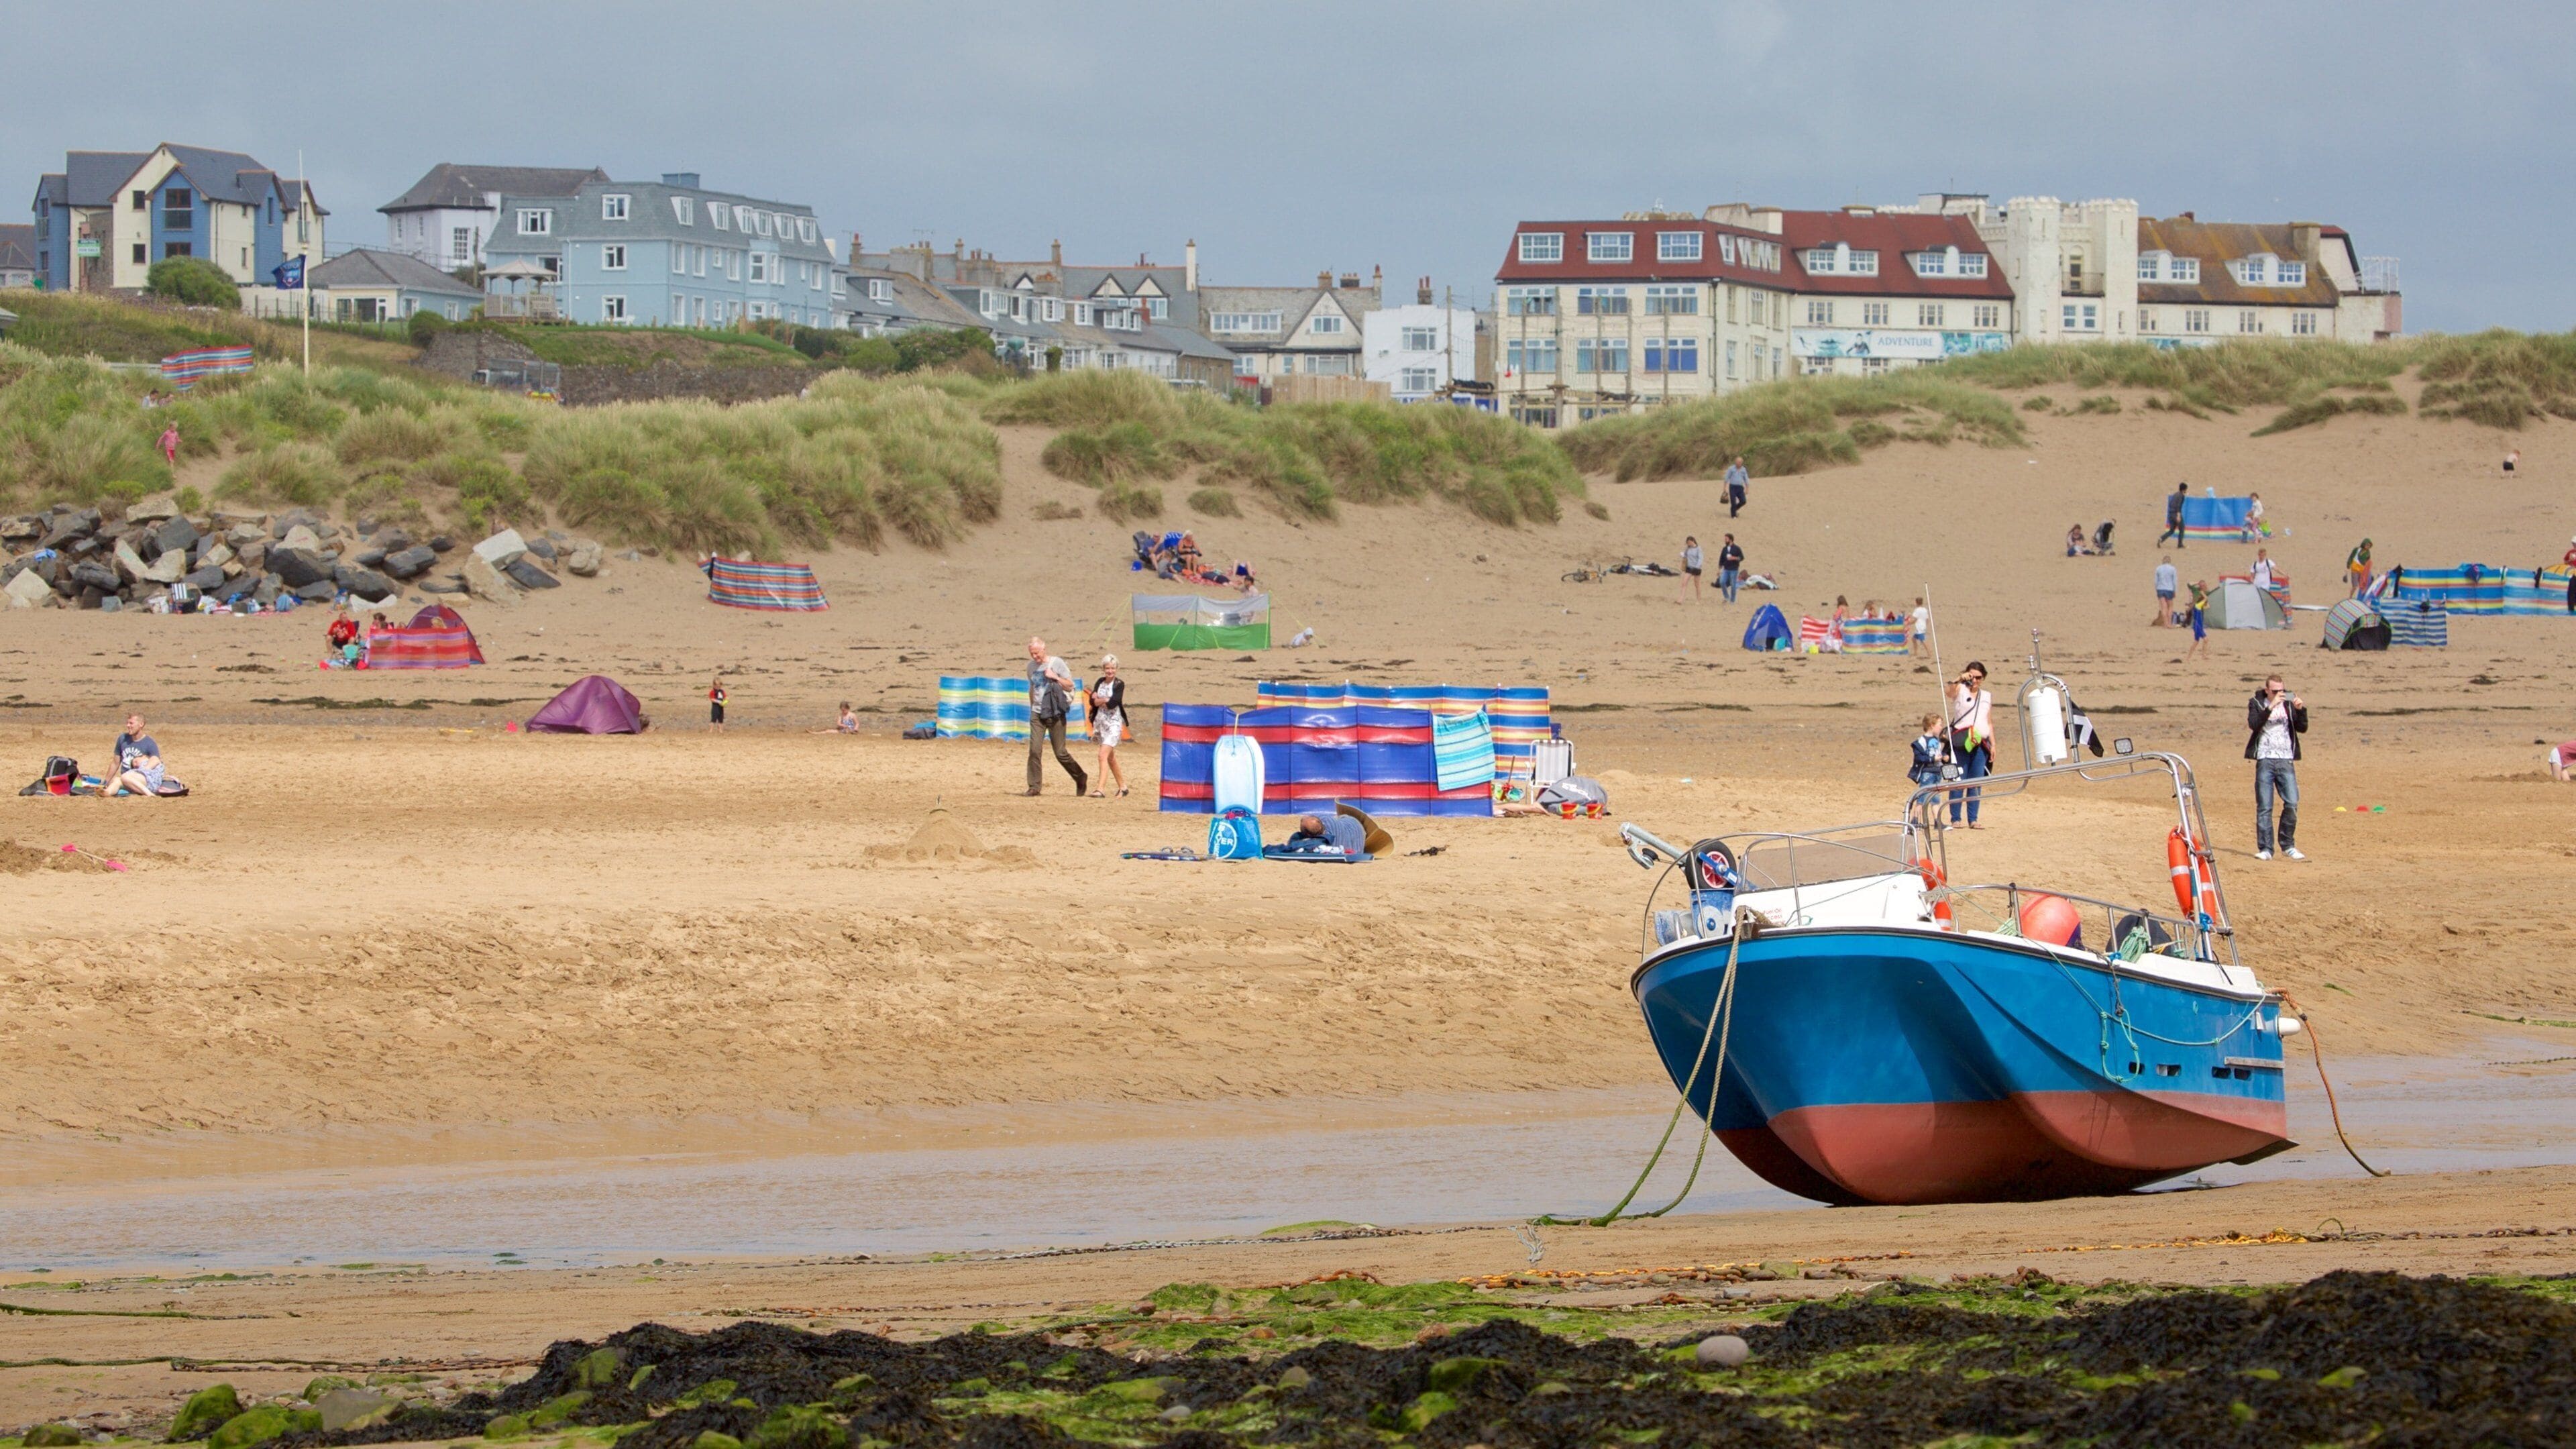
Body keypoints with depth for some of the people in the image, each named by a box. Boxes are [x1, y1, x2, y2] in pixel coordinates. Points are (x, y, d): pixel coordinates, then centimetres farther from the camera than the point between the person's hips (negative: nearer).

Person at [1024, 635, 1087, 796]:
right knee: (1035, 750, -10)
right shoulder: (1031, 666, 10)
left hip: (1055, 714, -4)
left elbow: (1070, 686, -2)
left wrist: (1055, 677, -15)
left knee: (1060, 753, -1)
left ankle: (1080, 778, 20)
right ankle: (1034, 786, -5)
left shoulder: (1056, 663, -3)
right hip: (1037, 714, 4)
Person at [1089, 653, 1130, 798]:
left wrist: (1100, 700, -7)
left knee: (1103, 755, -19)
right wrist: (1106, 700, -16)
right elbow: (1093, 700, 0)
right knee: (1110, 758, 16)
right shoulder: (1100, 683, 10)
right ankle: (1123, 787, 30)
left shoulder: (1119, 684, -6)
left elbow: (1114, 702, -18)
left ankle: (1101, 789, -23)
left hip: (1114, 723, -7)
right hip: (1100, 722, 7)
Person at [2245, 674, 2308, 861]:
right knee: (2264, 807, -3)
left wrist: (2301, 710, -10)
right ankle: (2265, 849, 2)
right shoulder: (2257, 704, 3)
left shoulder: (2289, 704, 10)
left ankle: (2288, 845, 8)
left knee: (2292, 804, -6)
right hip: (2265, 761, -2)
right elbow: (2254, 724, -15)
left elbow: (2302, 728, 5)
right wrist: (2271, 707, -23)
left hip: (2286, 761, 2)